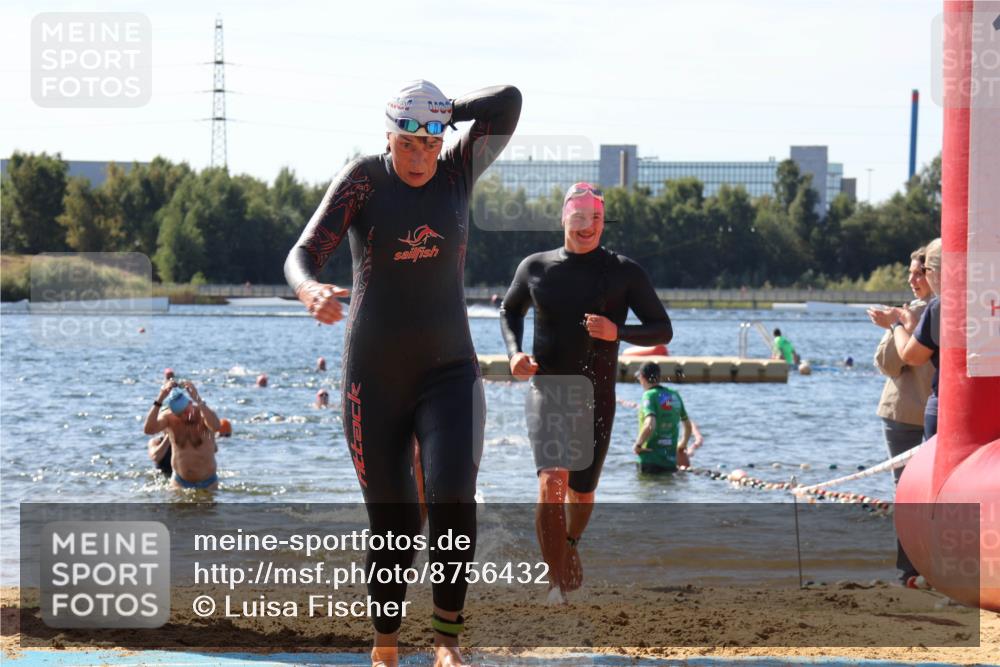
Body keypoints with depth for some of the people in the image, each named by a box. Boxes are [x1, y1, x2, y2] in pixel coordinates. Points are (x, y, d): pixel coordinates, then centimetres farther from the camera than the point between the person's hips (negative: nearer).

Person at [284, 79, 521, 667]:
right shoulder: (364, 179, -5)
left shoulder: (458, 171, 2)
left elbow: (509, 101, -6)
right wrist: (311, 291, -35)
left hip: (450, 371, 1)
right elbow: (304, 253, -14)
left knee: (453, 496, -20)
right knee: (393, 523, 2)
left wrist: (444, 114, -3)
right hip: (375, 379, -1)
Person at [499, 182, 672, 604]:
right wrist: (514, 352, 3)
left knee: (582, 492, 13)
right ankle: (556, 581, -18)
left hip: (596, 397, 1)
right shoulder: (535, 268, 3)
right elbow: (509, 310, 22)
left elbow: (662, 331, 0)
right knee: (551, 483, -21)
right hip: (547, 390, -1)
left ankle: (571, 544, 46)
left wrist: (617, 332, -19)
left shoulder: (624, 273, -2)